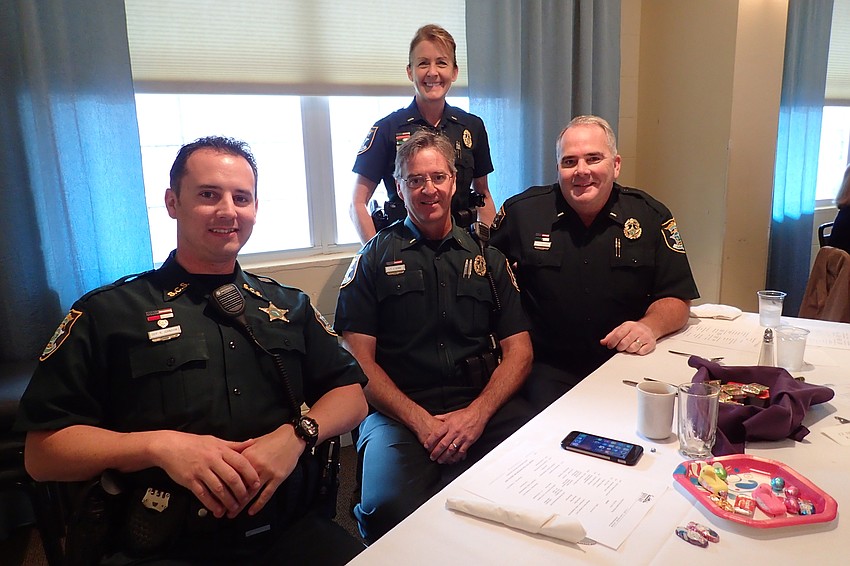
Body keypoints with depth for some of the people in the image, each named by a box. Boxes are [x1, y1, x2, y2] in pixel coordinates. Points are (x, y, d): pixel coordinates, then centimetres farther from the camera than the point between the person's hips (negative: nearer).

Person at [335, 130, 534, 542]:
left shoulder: (486, 257, 16)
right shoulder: (375, 259, 9)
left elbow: (518, 350, 9)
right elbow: (359, 360, 1)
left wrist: (477, 413, -8)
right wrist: (419, 419, -12)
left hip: (483, 406, 3)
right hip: (398, 412, -2)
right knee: (391, 508, -32)